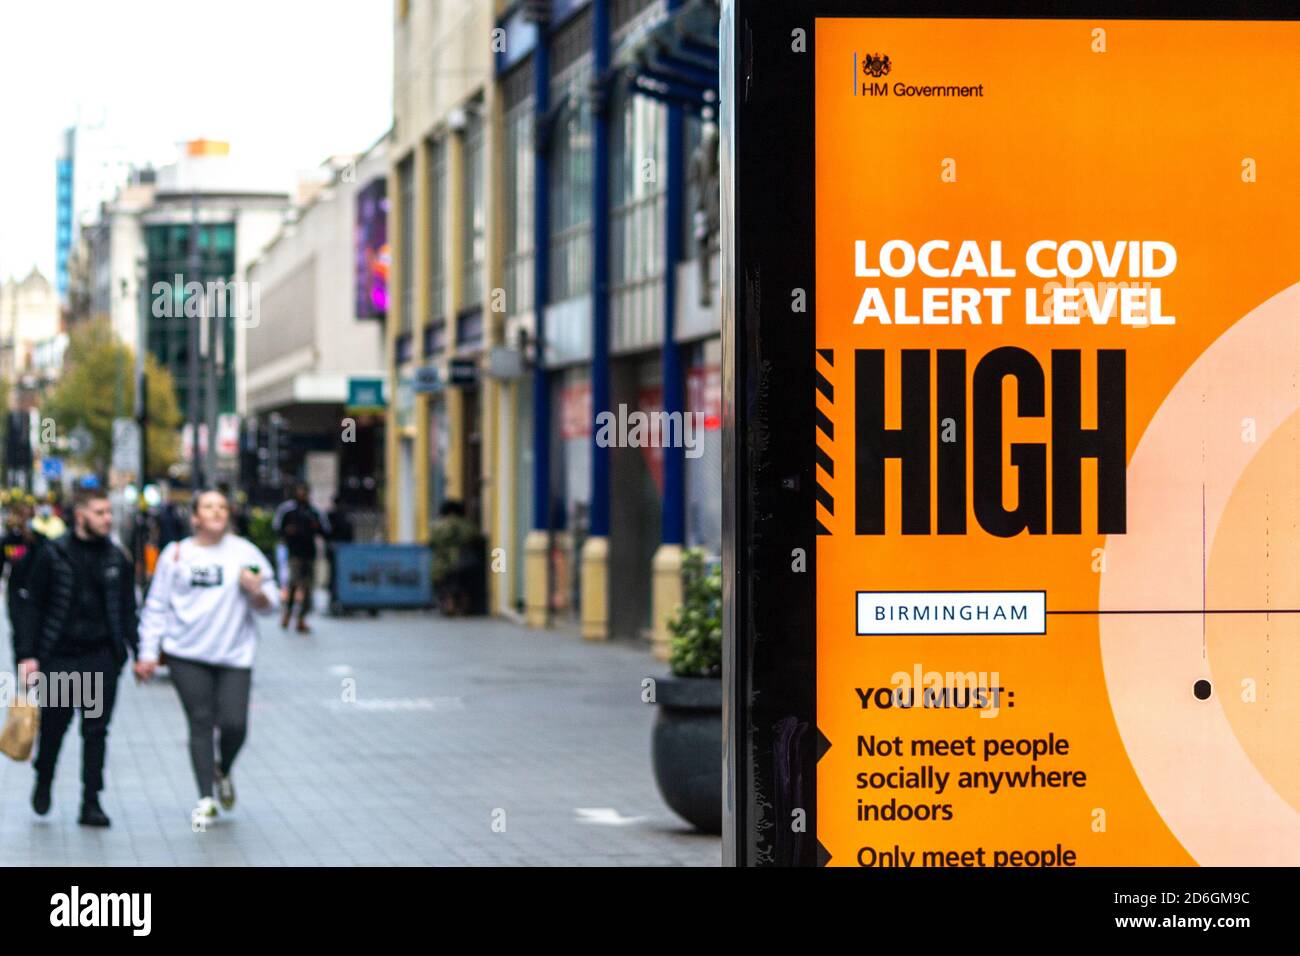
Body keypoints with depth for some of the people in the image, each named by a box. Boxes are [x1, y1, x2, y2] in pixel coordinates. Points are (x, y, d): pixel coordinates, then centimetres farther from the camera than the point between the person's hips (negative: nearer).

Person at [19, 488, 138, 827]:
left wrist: (134, 648, 0)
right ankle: (43, 782, 33)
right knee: (53, 725, 7)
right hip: (58, 657, -2)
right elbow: (32, 605, -2)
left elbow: (127, 609, 10)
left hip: (101, 658, 2)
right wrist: (27, 654, -8)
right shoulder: (53, 554, -3)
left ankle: (91, 803, 5)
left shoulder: (116, 558, 6)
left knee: (96, 730, 1)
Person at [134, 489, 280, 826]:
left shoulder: (244, 552, 4)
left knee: (234, 724, -8)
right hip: (187, 655, 0)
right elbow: (156, 606, 9)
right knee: (200, 724, -4)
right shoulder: (176, 554, 5)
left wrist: (257, 592, -18)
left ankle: (223, 772, 24)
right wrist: (148, 653, 5)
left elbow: (269, 604, 5)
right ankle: (206, 800, 2)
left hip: (234, 655, 0)